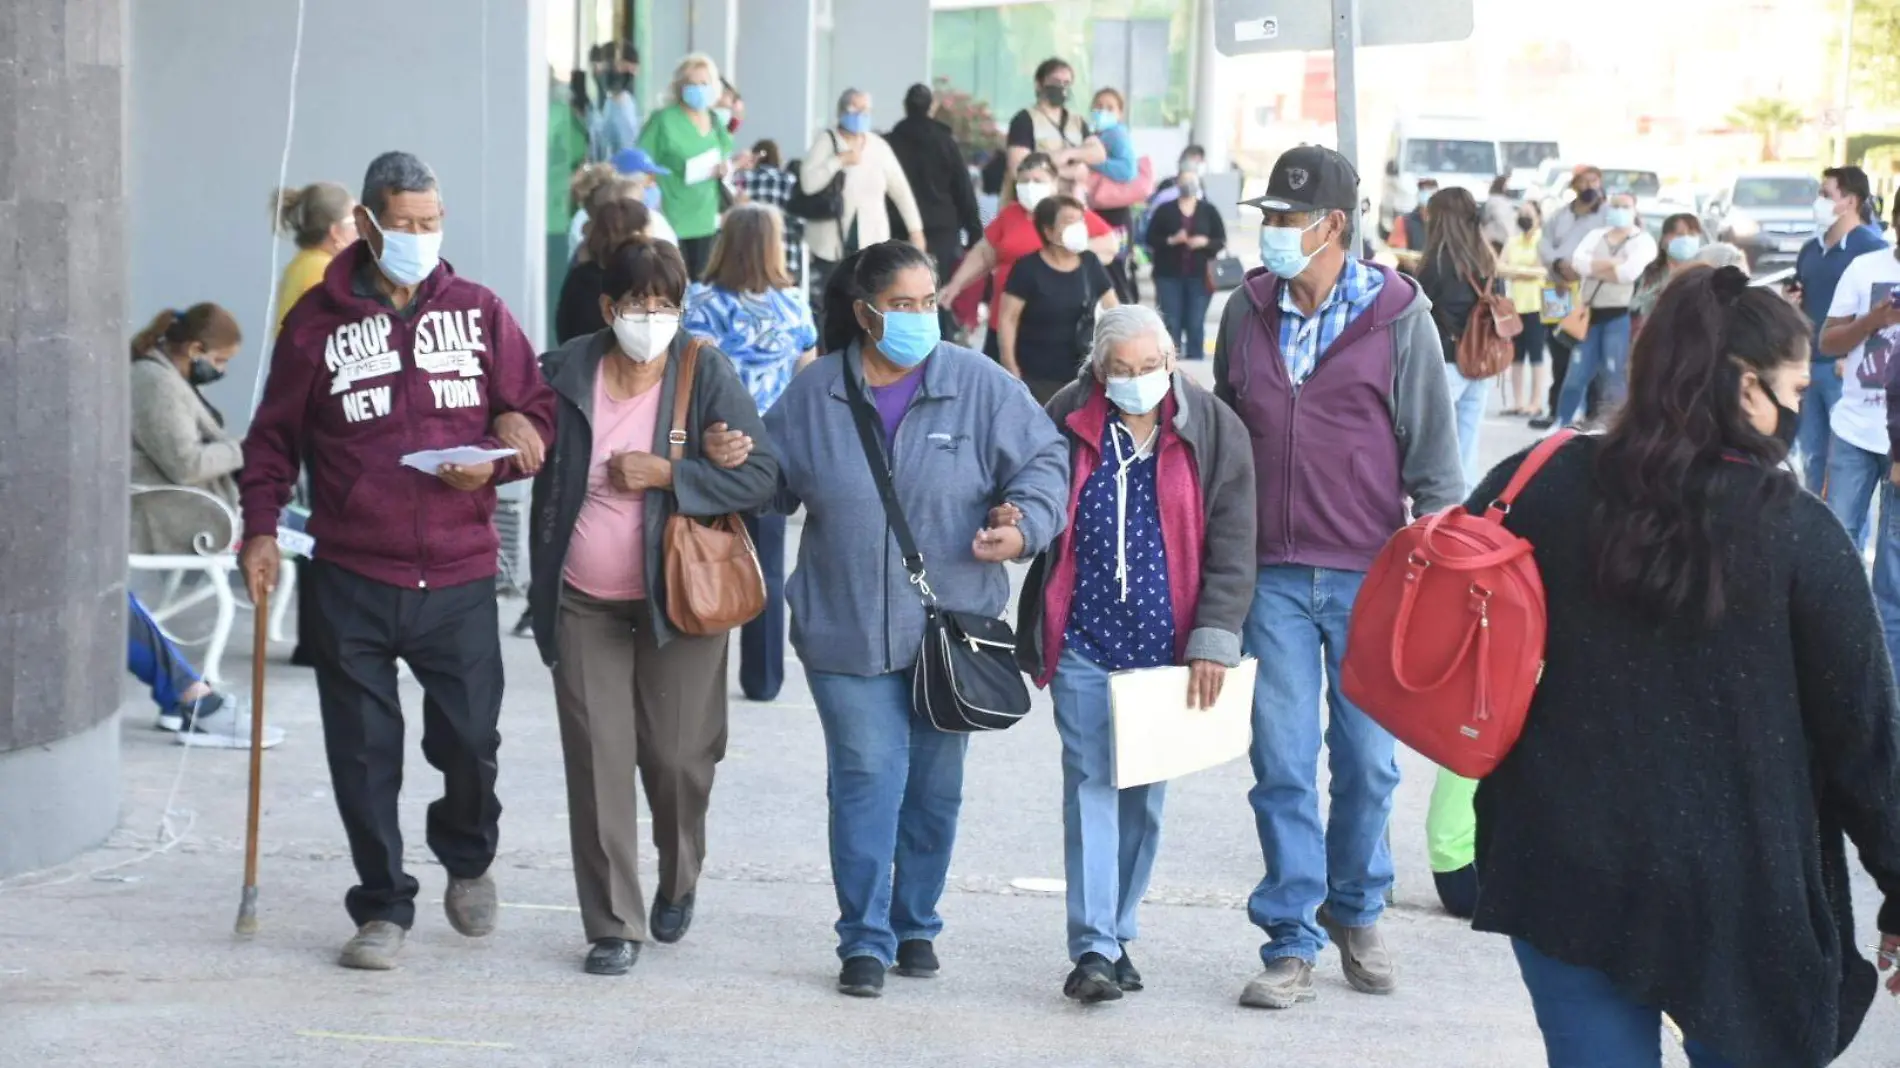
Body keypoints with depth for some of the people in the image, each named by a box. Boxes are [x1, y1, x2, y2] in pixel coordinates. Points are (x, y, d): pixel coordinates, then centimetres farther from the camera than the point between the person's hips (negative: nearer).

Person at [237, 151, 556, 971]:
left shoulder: (478, 312, 6)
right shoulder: (318, 319, 3)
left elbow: (536, 412, 9)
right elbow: (274, 436, 8)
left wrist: (493, 464, -9)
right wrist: (260, 527, -2)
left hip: (459, 575, 1)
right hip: (353, 580, 0)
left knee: (470, 740, 1)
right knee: (363, 754, 1)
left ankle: (468, 858, 32)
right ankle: (383, 907, 14)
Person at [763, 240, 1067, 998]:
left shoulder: (980, 387, -2)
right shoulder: (814, 395, 1)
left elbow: (1043, 461, 0)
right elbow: (771, 483, 11)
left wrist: (1024, 526, -18)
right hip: (847, 631, -1)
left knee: (935, 786, 11)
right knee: (867, 780, -6)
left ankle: (916, 925, 27)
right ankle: (864, 940, 2)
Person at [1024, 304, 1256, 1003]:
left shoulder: (1213, 430, -1)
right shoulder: (1066, 421, 0)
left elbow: (1231, 546, -1)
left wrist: (1214, 640, -7)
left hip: (1164, 646, 1)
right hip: (1083, 643, -1)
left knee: (1144, 793, 8)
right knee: (1090, 787, -6)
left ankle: (1116, 935, 20)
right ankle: (1094, 949, -7)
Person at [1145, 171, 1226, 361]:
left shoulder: (1209, 211, 7)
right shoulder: (1164, 210, 4)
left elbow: (1222, 241, 6)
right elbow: (1151, 240, 2)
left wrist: (1205, 242, -13)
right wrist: (1171, 240, -15)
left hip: (1200, 276, 1)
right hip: (1169, 275, -1)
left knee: (1196, 324, 0)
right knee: (1171, 324, -3)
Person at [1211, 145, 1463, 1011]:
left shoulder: (1397, 316, -4)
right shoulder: (1248, 312, 5)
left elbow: (1434, 451, 0)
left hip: (1371, 575, -2)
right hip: (1273, 575, 2)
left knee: (1368, 759, 7)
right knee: (1282, 762, 1)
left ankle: (1356, 911, 28)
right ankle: (1291, 943, 7)